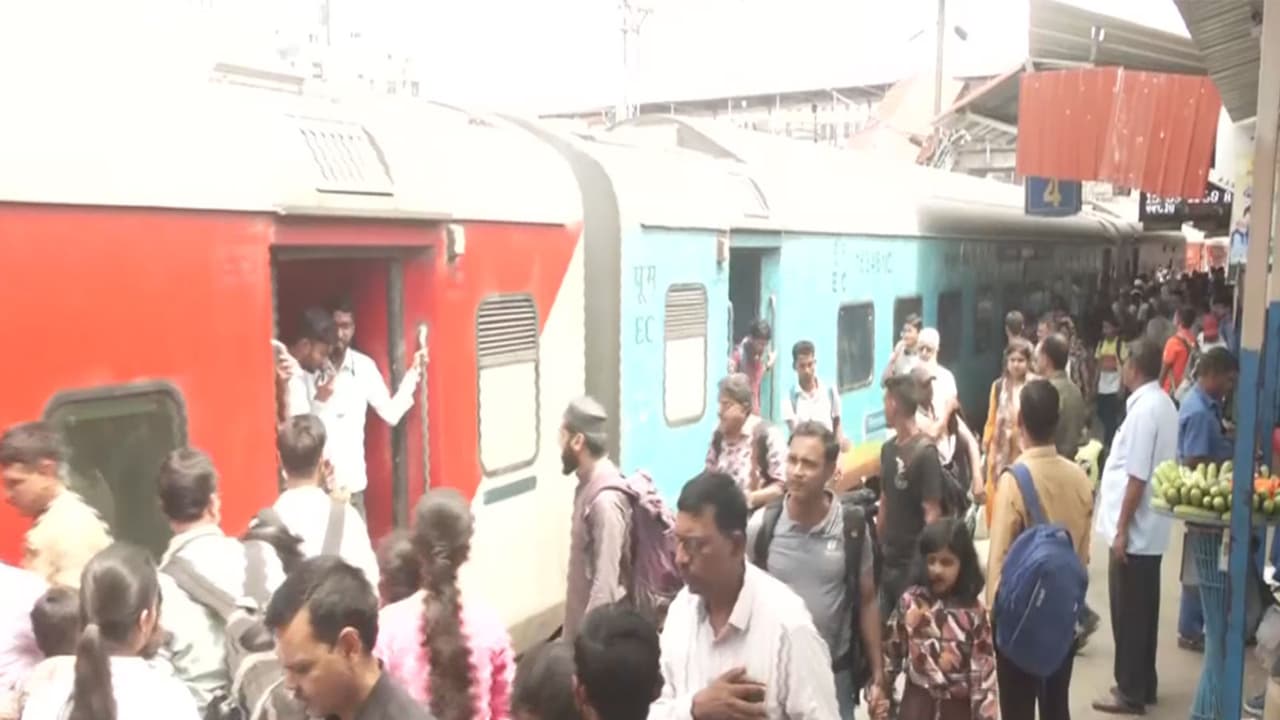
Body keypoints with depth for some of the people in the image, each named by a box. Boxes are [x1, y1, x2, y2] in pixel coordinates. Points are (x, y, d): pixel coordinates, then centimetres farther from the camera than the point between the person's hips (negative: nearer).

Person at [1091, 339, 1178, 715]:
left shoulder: (1144, 408, -20)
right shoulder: (1163, 404, 9)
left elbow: (1137, 477, -22)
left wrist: (1121, 529, -18)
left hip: (1134, 531, -9)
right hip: (1150, 530, 9)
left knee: (1128, 613, 2)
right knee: (1142, 610, 17)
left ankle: (1130, 691, 12)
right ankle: (1142, 685, 28)